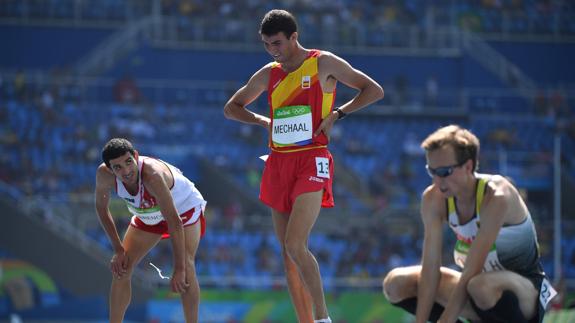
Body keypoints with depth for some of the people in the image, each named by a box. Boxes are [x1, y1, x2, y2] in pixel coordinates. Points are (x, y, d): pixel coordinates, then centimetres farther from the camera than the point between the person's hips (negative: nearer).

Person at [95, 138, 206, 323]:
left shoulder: (152, 175, -44)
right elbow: (101, 207, -6)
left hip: (185, 209, -5)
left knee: (185, 268, -26)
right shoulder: (104, 175, -27)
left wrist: (179, 269, -44)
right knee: (120, 269, -1)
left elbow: (175, 222, -43)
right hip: (148, 215, 6)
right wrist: (118, 250, -10)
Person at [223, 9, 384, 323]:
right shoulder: (268, 74, 12)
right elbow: (231, 108, 23)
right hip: (278, 163, 6)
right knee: (287, 252, 5)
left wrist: (336, 114, -8)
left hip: (312, 161, -6)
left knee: (295, 245, -20)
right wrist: (264, 121, 7)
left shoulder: (323, 63, -2)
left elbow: (374, 90, 1)